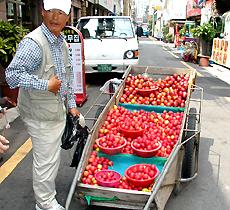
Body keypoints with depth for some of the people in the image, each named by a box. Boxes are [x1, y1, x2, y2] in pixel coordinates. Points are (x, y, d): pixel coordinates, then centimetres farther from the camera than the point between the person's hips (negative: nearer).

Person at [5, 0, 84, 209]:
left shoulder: (61, 43, 9)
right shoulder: (34, 42, -21)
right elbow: (12, 74, -27)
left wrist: (71, 104, 15)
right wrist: (46, 85, -24)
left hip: (58, 111, 9)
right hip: (40, 114, -9)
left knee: (53, 156, 22)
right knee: (45, 160, 3)